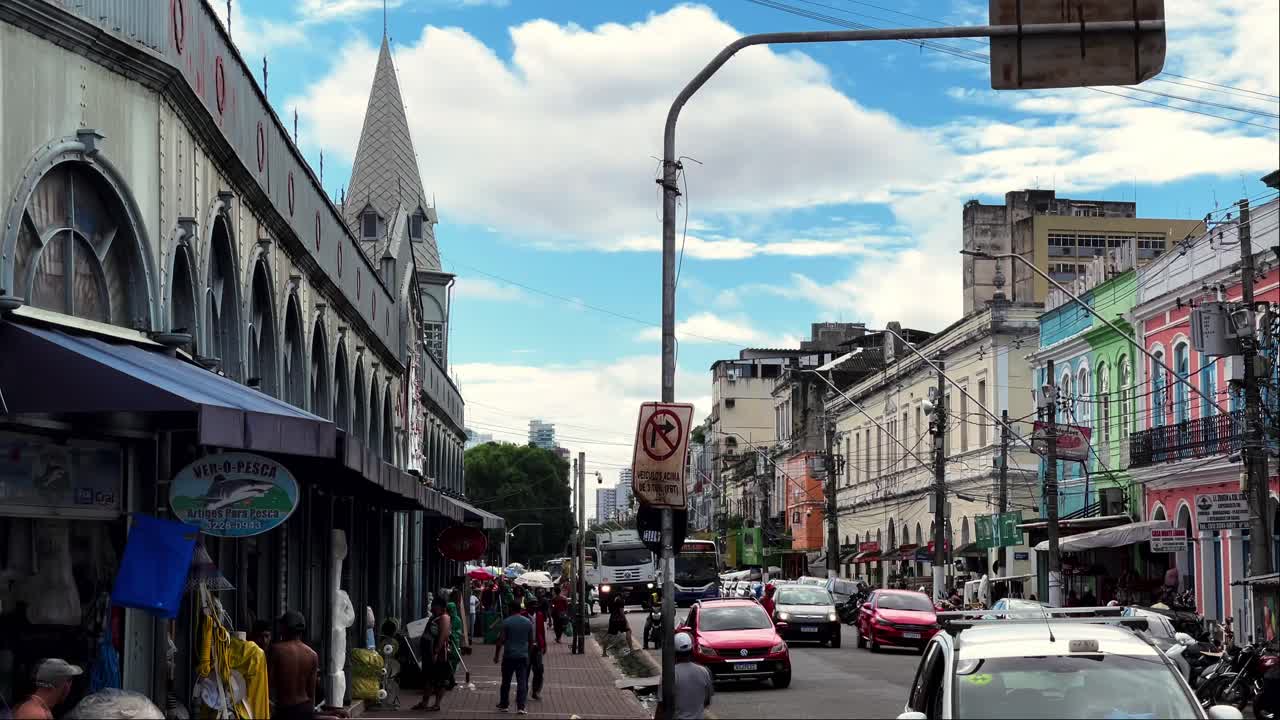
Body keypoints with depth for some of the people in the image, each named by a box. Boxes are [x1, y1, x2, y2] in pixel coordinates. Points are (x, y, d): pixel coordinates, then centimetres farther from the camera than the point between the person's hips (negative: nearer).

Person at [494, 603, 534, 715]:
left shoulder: (506, 622, -8)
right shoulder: (528, 622, 5)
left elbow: (501, 640, -9)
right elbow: (531, 641, 10)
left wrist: (496, 655, -1)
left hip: (509, 656, -2)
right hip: (523, 656, 2)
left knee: (506, 681, 10)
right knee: (522, 682, 1)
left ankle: (504, 705, 18)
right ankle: (521, 707, -5)